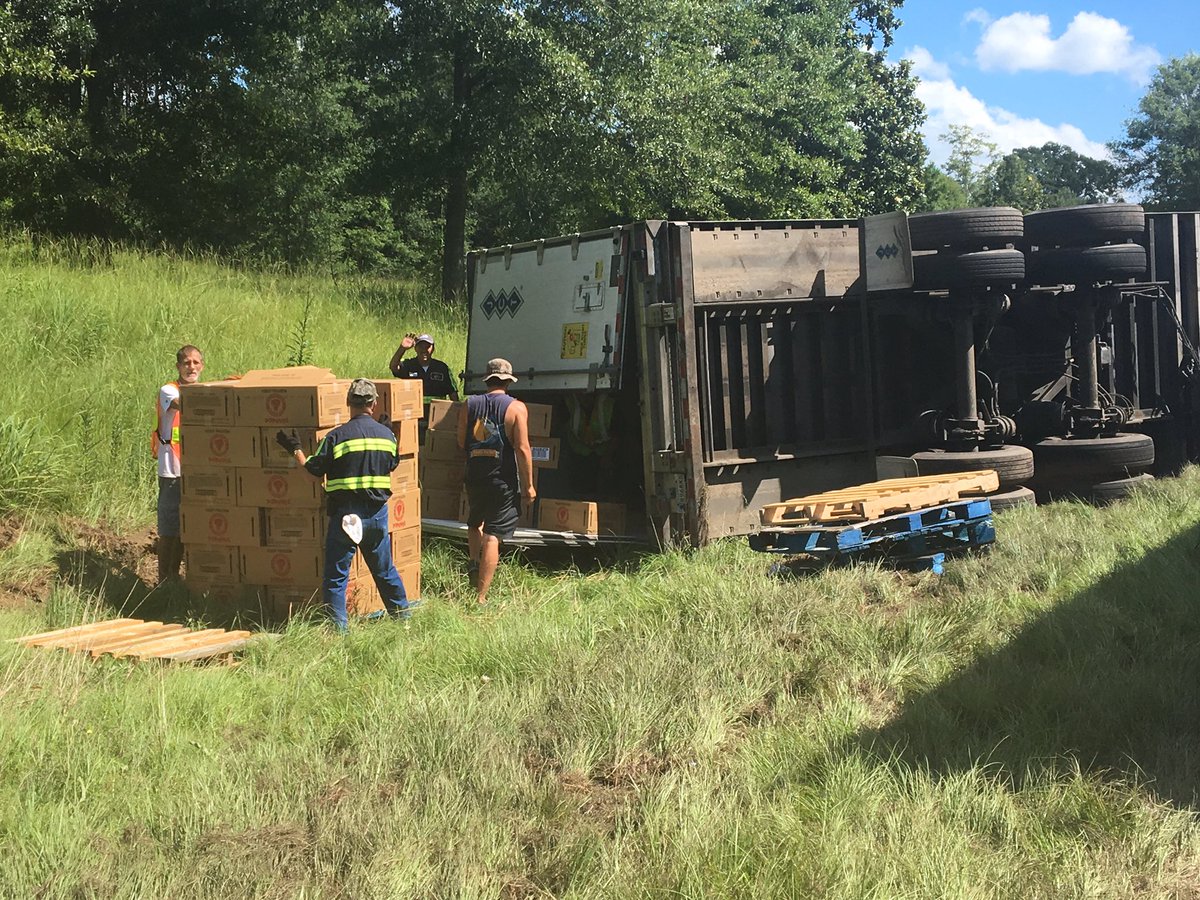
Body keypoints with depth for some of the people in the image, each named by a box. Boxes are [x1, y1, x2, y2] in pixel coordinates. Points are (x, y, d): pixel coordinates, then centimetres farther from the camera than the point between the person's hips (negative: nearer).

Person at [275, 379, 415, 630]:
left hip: (345, 513, -4)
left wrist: (295, 449, 10)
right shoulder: (387, 434, 2)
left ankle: (337, 627, 2)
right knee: (384, 569, 20)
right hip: (378, 513, 4)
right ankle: (402, 614, 29)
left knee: (336, 575, 4)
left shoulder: (337, 436, -12)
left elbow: (314, 469, -6)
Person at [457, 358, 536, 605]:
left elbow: (461, 442, 7)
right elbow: (522, 449, -11)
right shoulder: (516, 408, -8)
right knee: (493, 536, -2)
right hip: (503, 481, -3)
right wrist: (528, 485, -5)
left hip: (474, 478, 3)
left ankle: (474, 561, 15)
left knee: (475, 524, 31)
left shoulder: (469, 405, 3)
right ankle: (481, 596, -4)